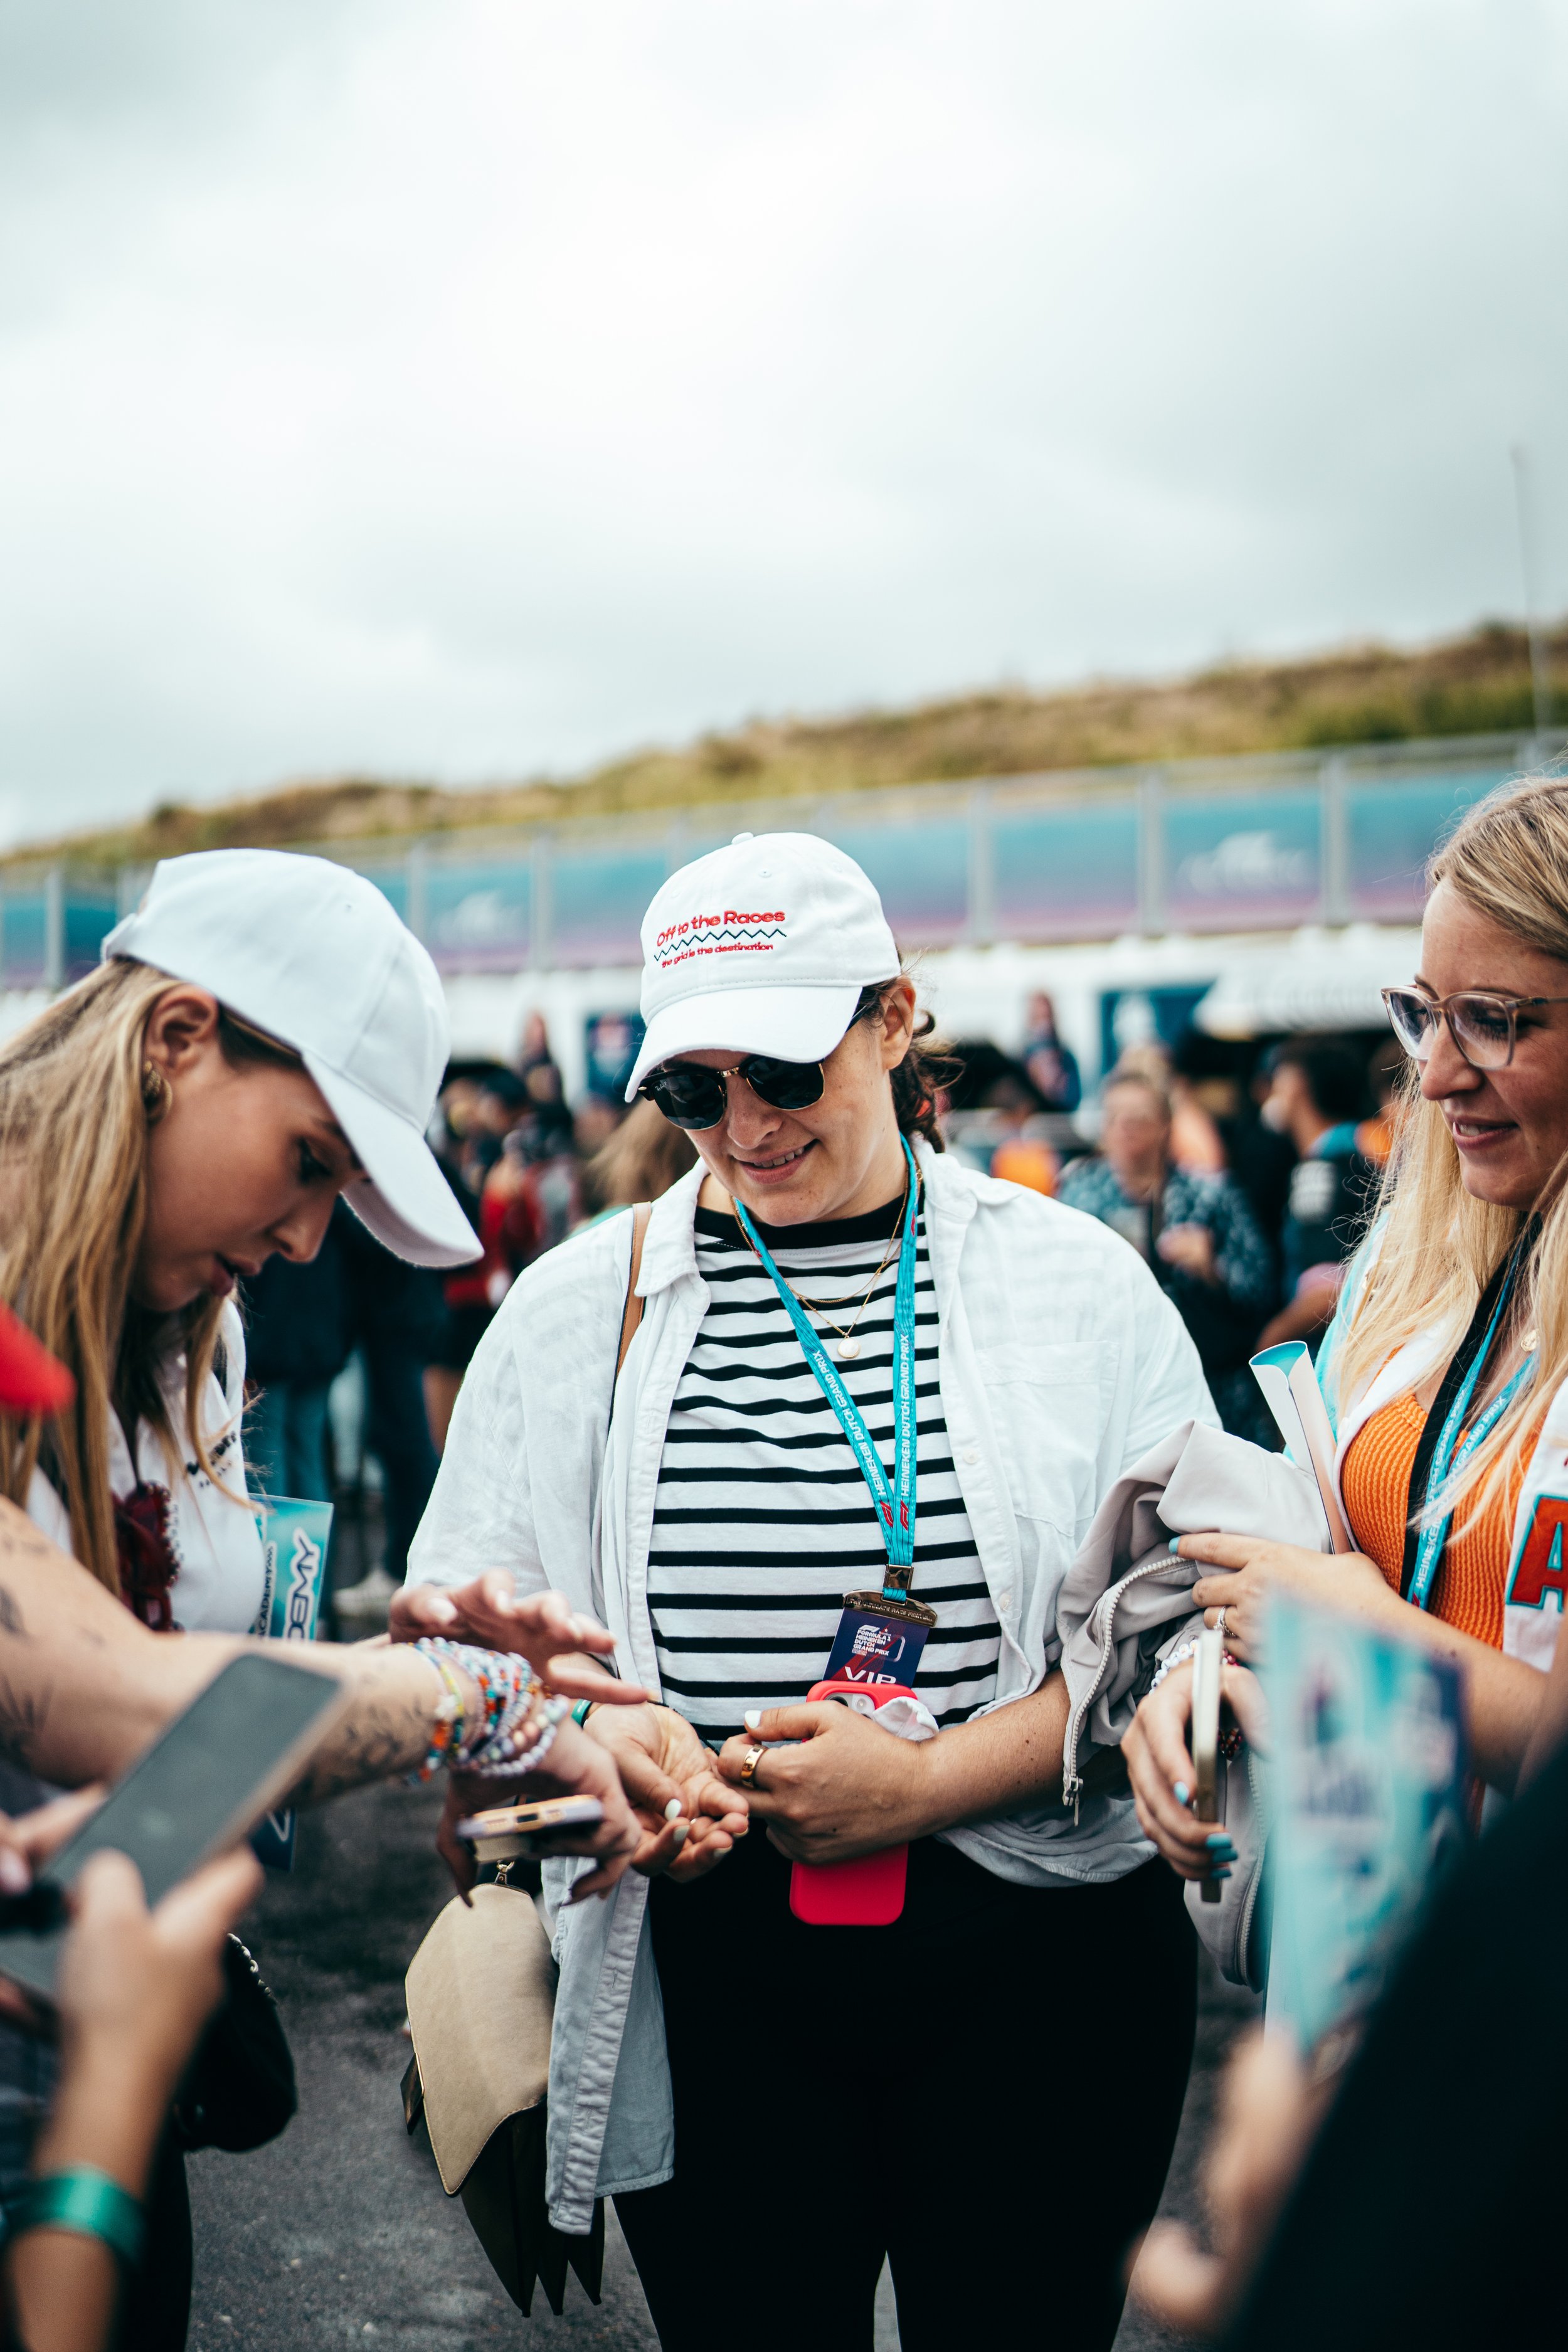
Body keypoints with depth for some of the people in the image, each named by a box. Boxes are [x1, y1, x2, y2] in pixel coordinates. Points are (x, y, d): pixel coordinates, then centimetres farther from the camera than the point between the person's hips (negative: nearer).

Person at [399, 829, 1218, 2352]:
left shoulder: (1082, 1284, 1)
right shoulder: (576, 1308, 5)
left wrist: (925, 1783, -15)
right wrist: (580, 1721, -16)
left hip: (1034, 1958, 0)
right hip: (708, 1979, 1)